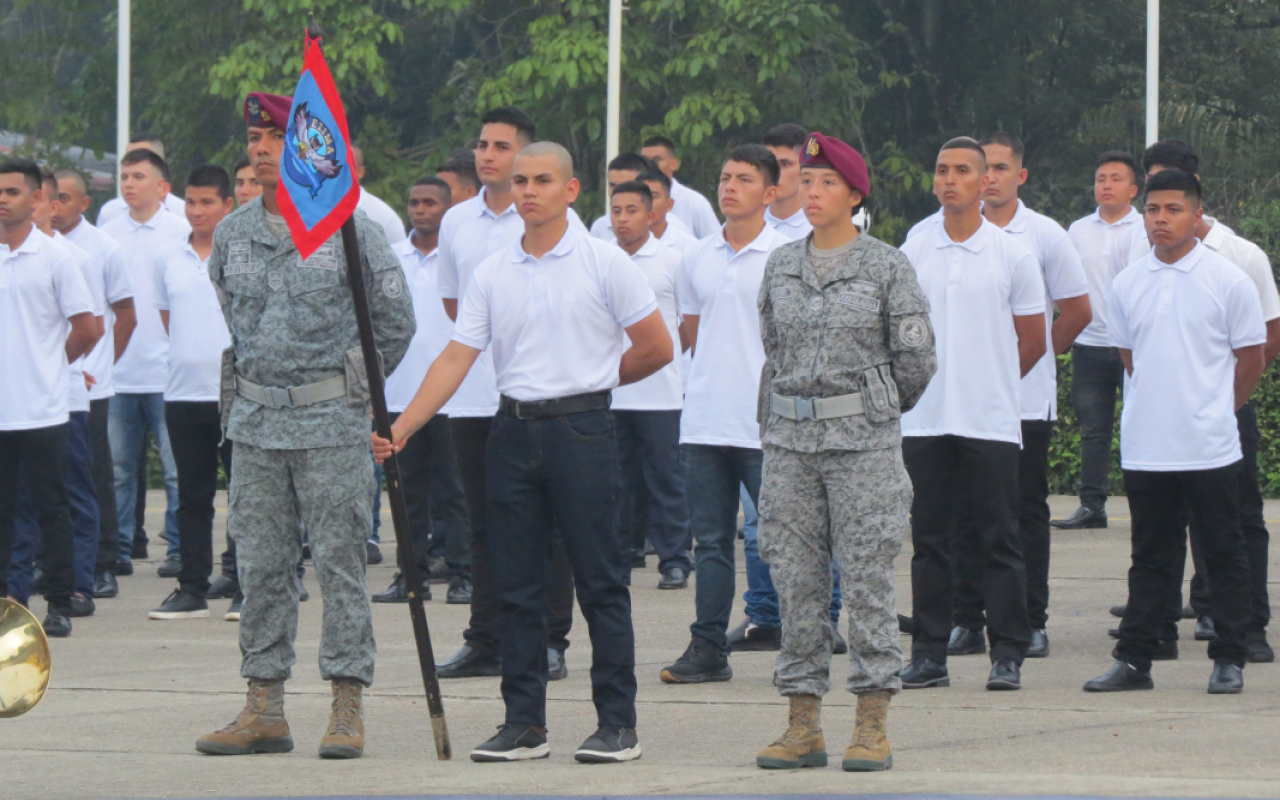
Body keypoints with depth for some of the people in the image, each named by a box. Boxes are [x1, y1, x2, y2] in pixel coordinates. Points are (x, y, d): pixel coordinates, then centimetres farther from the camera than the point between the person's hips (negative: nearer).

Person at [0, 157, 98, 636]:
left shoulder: (54, 258, -3)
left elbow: (85, 328, 1)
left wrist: (50, 364, 7)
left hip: (42, 411, -3)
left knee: (52, 508, 2)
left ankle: (60, 604, 7)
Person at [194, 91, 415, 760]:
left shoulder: (351, 229, -4)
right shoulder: (232, 235, 9)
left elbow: (394, 322, 3)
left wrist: (350, 387, 7)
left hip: (331, 424, -4)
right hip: (255, 423, 5)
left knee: (339, 564, -3)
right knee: (261, 566, 5)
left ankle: (347, 708, 0)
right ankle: (264, 709, 10)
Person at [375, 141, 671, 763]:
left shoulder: (603, 262, -3)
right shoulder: (492, 273, 9)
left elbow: (656, 348, 1)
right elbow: (456, 358, 4)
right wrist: (400, 429, -6)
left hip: (582, 428, -4)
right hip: (515, 429, 4)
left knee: (600, 582, -2)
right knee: (518, 585, 5)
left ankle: (618, 722, 1)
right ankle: (524, 723, 11)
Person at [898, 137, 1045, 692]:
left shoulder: (1012, 256, 1)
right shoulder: (912, 254, 6)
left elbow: (1032, 340, 7)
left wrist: (989, 384, 10)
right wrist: (919, 380, 8)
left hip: (992, 422, -2)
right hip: (924, 419, 2)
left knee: (998, 542, 0)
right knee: (929, 540, 5)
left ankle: (1008, 654, 4)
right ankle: (928, 653, 9)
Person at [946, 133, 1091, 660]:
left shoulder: (1045, 236, 0)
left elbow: (1077, 312, 7)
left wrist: (1039, 353, 11)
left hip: (1027, 398, -2)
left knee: (1027, 512, 2)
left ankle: (1031, 621, 6)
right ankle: (967, 620, 8)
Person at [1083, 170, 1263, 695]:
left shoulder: (1229, 281, -5)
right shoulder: (1127, 285, 6)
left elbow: (1251, 359, 2)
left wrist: (1213, 410, 7)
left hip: (1211, 449, -3)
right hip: (1144, 448, 3)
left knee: (1223, 555, 3)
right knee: (1151, 558, 9)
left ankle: (1228, 660, 9)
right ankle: (1134, 660, 12)